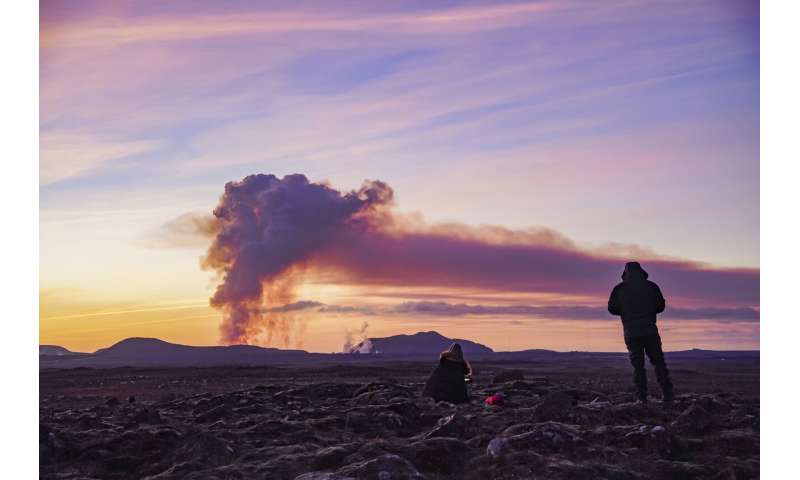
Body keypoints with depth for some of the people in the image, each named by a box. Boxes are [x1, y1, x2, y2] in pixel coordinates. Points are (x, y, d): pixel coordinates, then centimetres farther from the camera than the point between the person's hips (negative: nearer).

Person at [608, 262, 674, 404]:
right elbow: (660, 306, 6)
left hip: (631, 332, 0)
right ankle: (668, 394, 5)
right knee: (658, 362, 10)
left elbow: (612, 309, 0)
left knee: (638, 365, 5)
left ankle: (642, 397, 0)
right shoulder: (651, 286, 1)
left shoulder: (619, 289, 0)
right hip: (650, 331, 0)